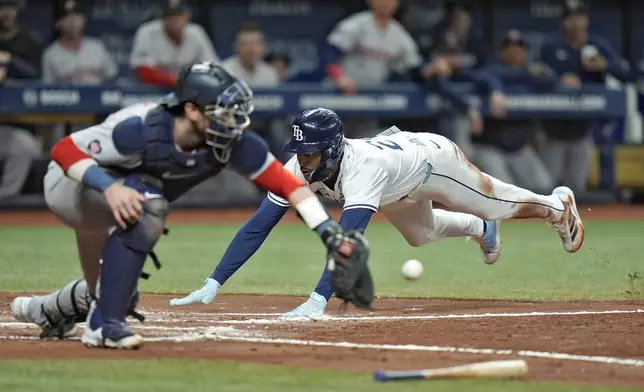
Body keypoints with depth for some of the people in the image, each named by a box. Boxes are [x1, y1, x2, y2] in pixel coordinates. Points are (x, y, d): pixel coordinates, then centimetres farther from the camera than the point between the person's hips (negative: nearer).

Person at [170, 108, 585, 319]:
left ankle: (558, 205, 49)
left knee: (501, 204, 17)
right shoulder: (299, 168, -34)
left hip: (433, 157, -6)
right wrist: (213, 285, -45)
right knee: (421, 234, 30)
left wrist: (318, 300, -72)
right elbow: (257, 227, -36)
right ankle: (480, 229, 62)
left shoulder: (361, 168, -51)